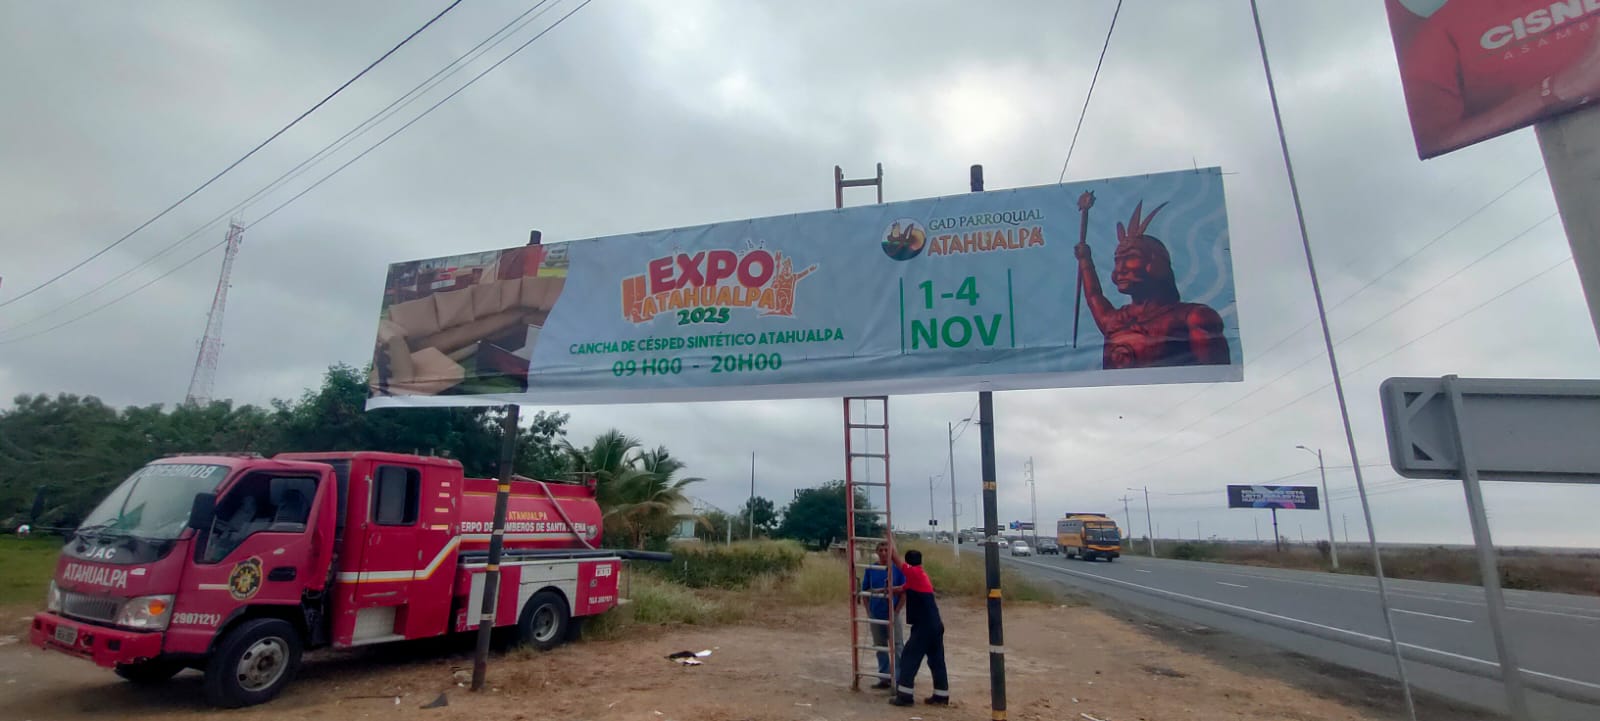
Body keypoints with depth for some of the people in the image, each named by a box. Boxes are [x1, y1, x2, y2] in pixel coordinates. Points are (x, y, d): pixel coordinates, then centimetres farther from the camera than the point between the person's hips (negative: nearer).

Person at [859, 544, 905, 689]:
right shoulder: (870, 570, -1)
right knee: (880, 647, 13)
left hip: (892, 615, -3)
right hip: (875, 615, 3)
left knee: (897, 647, -1)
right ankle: (884, 678, 26)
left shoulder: (898, 569, -9)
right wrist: (868, 612, 1)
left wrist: (896, 612, -10)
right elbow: (865, 592, 7)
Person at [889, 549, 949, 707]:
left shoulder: (913, 573, -8)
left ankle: (905, 695, -1)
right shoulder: (921, 575, 17)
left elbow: (895, 559, -6)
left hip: (924, 625, -9)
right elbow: (903, 589, 26)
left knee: (909, 657, -2)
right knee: (936, 659, 13)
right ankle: (941, 695, 17)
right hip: (935, 624, 9)